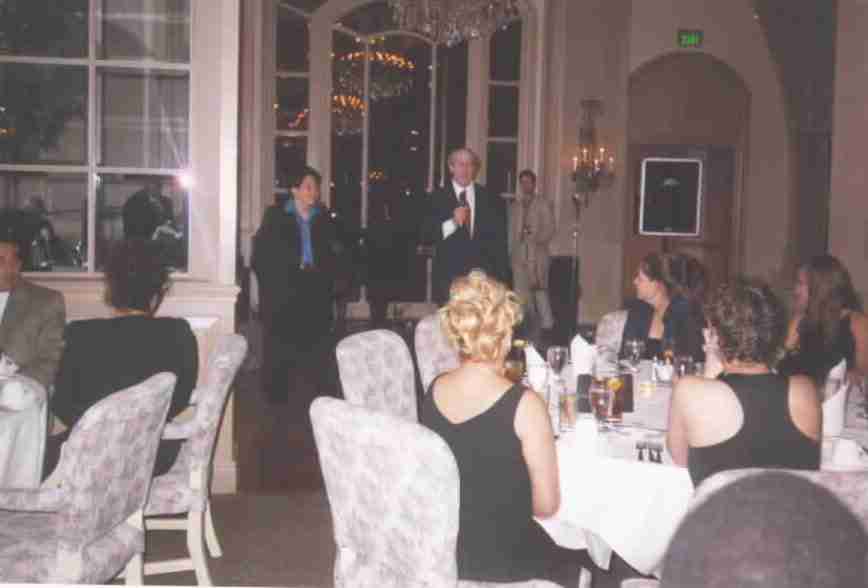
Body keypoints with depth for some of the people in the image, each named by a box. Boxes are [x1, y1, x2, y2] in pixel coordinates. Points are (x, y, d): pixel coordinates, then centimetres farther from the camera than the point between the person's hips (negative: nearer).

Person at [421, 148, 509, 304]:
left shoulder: (491, 200, 9)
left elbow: (500, 242, 10)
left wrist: (503, 281, 5)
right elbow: (426, 237, -3)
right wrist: (452, 222, -18)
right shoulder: (437, 198, 4)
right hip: (448, 276, -1)